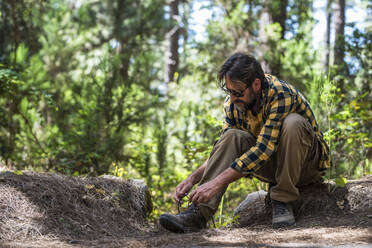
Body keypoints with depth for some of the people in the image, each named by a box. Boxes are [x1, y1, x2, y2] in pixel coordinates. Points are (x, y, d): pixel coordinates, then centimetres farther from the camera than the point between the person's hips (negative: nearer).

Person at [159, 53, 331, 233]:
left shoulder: (281, 94, -28)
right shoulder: (233, 103, -7)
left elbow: (263, 149, -34)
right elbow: (224, 148, 0)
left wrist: (217, 183, -37)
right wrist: (192, 179, -16)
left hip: (306, 164, -5)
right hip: (273, 166, 5)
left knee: (292, 123, -34)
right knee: (232, 137, -20)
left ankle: (282, 202, -20)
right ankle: (199, 213, -30)